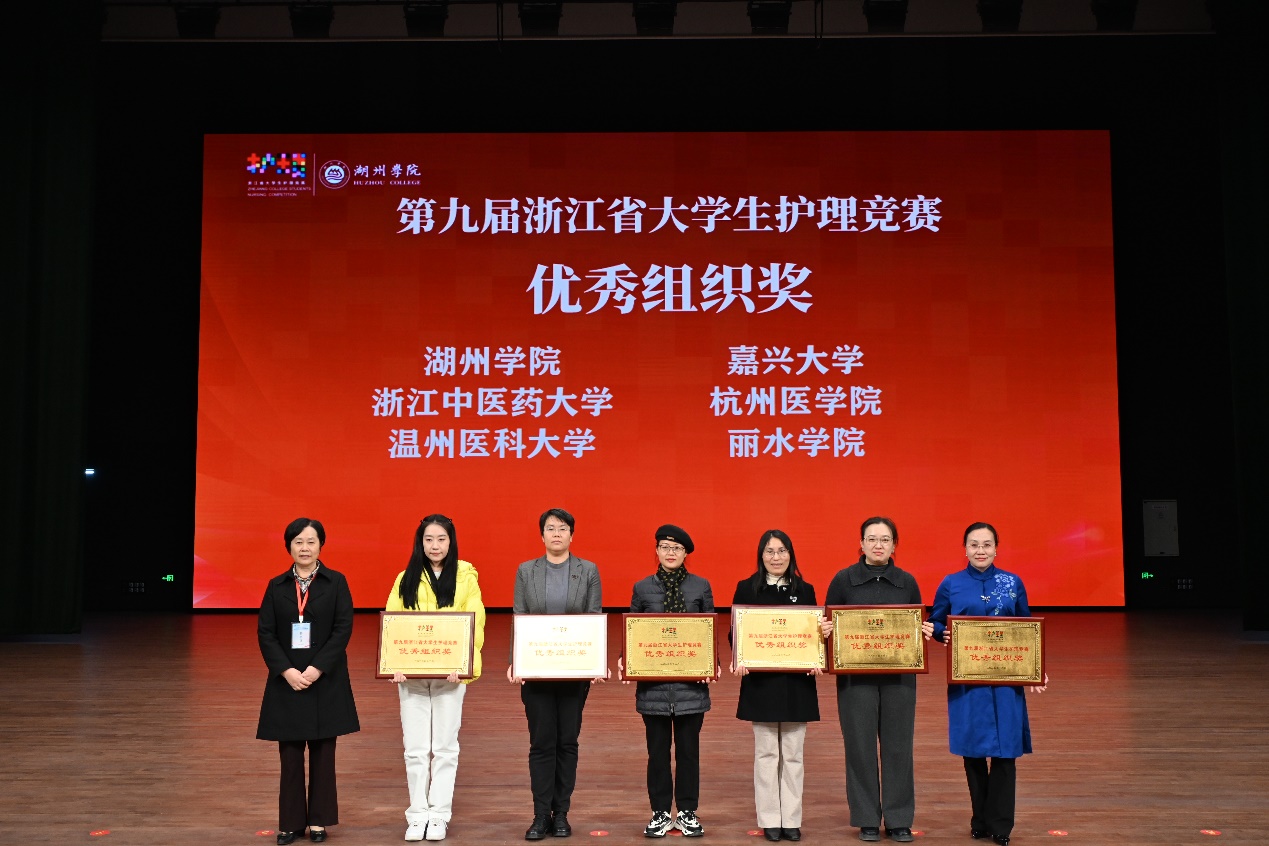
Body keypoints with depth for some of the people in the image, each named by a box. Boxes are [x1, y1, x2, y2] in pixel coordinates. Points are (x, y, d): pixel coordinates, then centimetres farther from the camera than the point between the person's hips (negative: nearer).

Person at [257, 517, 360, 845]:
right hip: (287, 680, 1)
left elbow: (343, 628, -6)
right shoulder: (276, 586, 5)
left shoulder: (336, 582, 0)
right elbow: (265, 633, 0)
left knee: (322, 752, 5)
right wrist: (286, 671, -13)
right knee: (290, 754, 4)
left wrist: (318, 668, -16)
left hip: (326, 680, -1)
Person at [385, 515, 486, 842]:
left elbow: (475, 622, -5)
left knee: (444, 747, 5)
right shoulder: (406, 579, 8)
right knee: (415, 748, 5)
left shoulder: (465, 576, 2)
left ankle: (439, 815, 14)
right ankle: (417, 815, 15)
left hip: (450, 672, -1)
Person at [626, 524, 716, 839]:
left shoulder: (701, 587, 4)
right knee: (657, 751, 7)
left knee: (688, 750, 7)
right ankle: (660, 813, 18)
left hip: (691, 683, 0)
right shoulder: (642, 588, 5)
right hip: (653, 683, 0)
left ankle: (687, 813, 19)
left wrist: (713, 662, -9)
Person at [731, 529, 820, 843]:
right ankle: (770, 821, 13)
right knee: (767, 753, 5)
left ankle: (791, 820, 15)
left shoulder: (805, 590, 6)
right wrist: (737, 659, -16)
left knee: (793, 754, 7)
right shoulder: (746, 589, 1)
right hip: (761, 680, -1)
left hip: (797, 681, 2)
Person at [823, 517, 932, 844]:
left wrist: (926, 631, -9)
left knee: (898, 745, 5)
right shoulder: (844, 580, -1)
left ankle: (899, 820, 16)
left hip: (899, 675, 2)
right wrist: (827, 631, -18)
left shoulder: (907, 582, 5)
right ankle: (867, 819, 15)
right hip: (856, 675, -1)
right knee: (860, 745, 3)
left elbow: (917, 627, 12)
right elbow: (828, 626, 3)